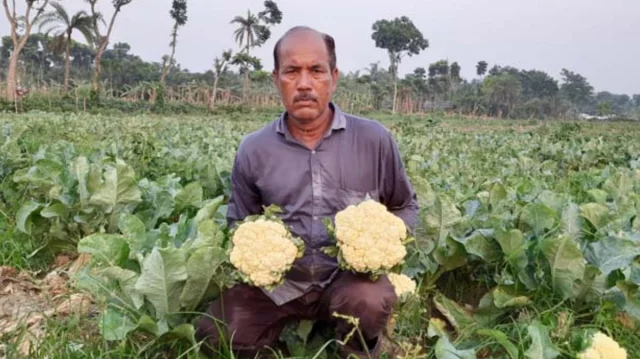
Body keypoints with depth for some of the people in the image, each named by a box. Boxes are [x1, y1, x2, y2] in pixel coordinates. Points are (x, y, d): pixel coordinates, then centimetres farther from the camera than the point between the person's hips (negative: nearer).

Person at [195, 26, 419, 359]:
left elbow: (405, 207, 11)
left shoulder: (374, 139, -4)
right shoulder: (253, 149, 0)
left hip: (350, 277, -1)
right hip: (277, 282, 2)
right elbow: (239, 224, 13)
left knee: (371, 301, -33)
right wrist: (251, 250, -9)